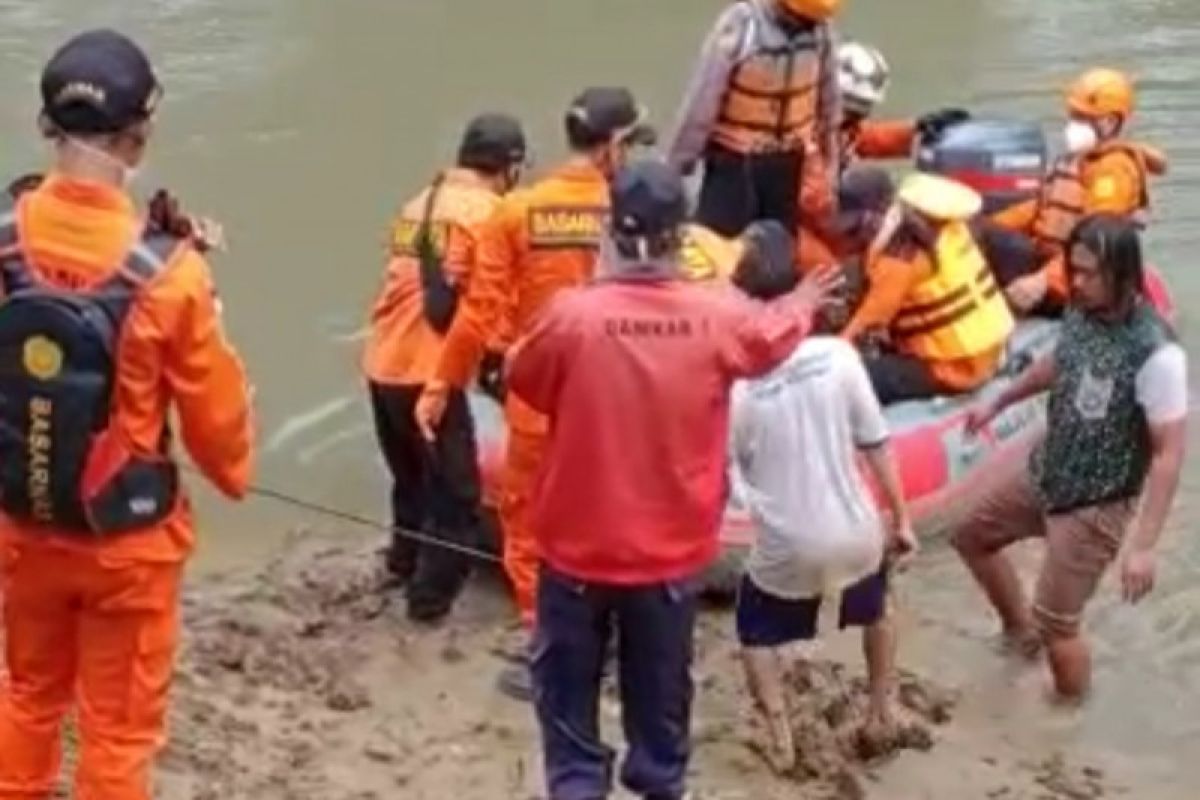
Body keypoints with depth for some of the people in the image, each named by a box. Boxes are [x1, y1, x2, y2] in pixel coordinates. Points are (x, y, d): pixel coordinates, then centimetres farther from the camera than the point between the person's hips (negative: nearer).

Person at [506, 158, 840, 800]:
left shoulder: (572, 313, -20)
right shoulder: (717, 317, -13)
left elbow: (523, 381, 0)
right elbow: (771, 337, 11)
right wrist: (802, 305, 35)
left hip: (580, 544, -2)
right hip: (671, 547, 2)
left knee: (568, 686, 15)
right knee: (659, 692, 20)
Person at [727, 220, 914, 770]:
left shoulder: (739, 383, -15)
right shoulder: (838, 355, -9)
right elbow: (877, 446, -3)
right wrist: (901, 519, 7)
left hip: (786, 549, -2)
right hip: (855, 532, 2)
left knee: (756, 632, 26)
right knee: (875, 609, 35)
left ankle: (780, 738, 18)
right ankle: (882, 711, 42)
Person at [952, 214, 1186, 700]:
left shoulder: (1156, 354, -30)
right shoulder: (1081, 313, -7)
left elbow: (1169, 454, -26)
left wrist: (1143, 544, -28)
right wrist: (997, 404, 29)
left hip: (1096, 505, -8)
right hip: (1044, 475, 8)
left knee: (1055, 623, -1)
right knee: (973, 536, 23)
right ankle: (1020, 631, 44)